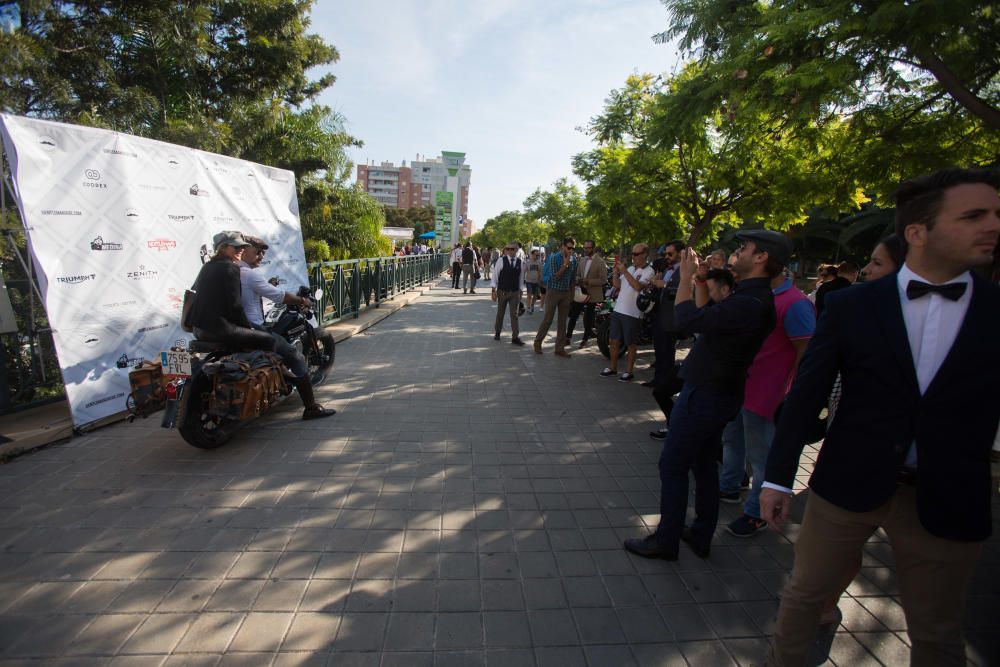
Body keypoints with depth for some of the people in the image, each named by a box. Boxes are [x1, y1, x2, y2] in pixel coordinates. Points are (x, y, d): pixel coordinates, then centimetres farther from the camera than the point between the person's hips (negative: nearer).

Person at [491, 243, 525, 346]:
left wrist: (520, 292, 7)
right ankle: (497, 333, 29)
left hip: (515, 292, 2)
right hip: (502, 291, -1)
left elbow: (521, 278, 8)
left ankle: (515, 337, 2)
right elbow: (495, 275, -4)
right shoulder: (501, 261, -6)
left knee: (514, 314, 0)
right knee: (500, 313, 12)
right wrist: (493, 291, -8)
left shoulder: (520, 263, 2)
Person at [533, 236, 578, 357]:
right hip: (553, 291, -5)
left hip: (566, 293, 5)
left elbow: (573, 278, 14)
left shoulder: (573, 259, 5)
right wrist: (565, 264, -21)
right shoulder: (554, 258, -11)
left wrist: (572, 293, 12)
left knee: (562, 321, 7)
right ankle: (537, 342, 16)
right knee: (547, 319, -1)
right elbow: (554, 277, -18)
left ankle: (560, 348, 13)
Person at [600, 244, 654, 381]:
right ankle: (613, 368, 27)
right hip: (618, 309, 7)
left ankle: (629, 371, 16)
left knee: (631, 344, 4)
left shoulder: (648, 271, -8)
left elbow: (638, 286, -24)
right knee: (613, 340, 13)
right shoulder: (630, 268, 13)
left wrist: (624, 271, -22)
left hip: (632, 313, -7)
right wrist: (615, 272, -2)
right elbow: (617, 285, 13)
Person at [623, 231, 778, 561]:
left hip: (705, 395, -10)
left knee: (673, 466, 3)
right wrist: (701, 281, 9)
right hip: (716, 393, 10)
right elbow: (706, 316, 15)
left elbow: (688, 319, -31)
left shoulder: (750, 304, -26)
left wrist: (686, 278, -18)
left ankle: (666, 540, 18)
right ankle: (701, 536, 34)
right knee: (704, 465, 19)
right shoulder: (752, 297, 7)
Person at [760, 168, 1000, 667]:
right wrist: (777, 477, -5)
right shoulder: (850, 305, -7)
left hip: (947, 504, 2)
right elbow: (806, 395, -5)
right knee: (804, 594, 15)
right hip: (845, 487, -1)